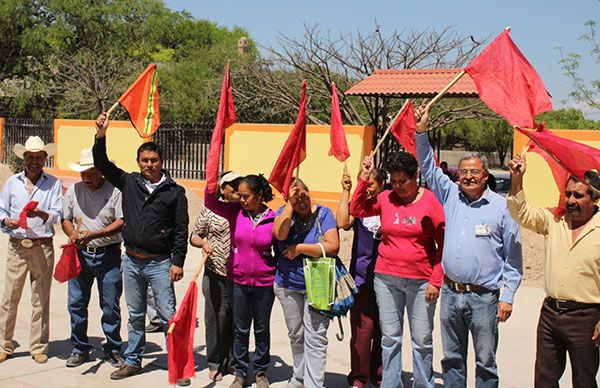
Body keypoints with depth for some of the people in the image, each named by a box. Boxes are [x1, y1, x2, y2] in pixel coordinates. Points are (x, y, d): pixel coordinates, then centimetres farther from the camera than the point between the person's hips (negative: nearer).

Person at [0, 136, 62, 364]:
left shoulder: (53, 184, 4)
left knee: (41, 300, 5)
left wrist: (41, 214, -25)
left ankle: (38, 347, 14)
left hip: (43, 248, -1)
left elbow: (57, 215, -5)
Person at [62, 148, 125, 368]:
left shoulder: (115, 191, -6)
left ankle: (113, 350, 18)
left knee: (110, 305, 3)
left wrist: (94, 234, -19)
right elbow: (65, 219, 14)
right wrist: (72, 234, -8)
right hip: (80, 253, 4)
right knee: (76, 303, 5)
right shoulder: (73, 191, 8)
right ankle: (80, 349, 20)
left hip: (109, 254, -3)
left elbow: (122, 222, -11)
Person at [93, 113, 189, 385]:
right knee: (135, 315, 15)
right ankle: (133, 361, 27)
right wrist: (101, 136, -9)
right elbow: (102, 164, 5)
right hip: (131, 261, 4)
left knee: (168, 315, -3)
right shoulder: (129, 183, 6)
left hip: (159, 263, -4)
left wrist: (178, 262, -9)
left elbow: (181, 229, -5)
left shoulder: (174, 192, -4)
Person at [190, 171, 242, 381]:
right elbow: (194, 236, 8)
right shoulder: (210, 209, 2)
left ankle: (233, 362, 25)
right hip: (216, 275, -1)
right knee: (216, 319, 5)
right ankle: (215, 364, 21)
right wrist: (203, 242, -12)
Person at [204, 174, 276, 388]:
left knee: (262, 329, 13)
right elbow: (210, 201, -13)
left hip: (264, 283, -2)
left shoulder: (273, 219, -9)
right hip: (237, 281, 2)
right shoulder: (235, 212, -4)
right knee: (240, 329, 12)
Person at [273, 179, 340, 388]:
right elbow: (280, 234, -23)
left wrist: (299, 248, -18)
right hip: (288, 285, 3)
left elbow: (332, 247, -18)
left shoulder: (323, 213, -7)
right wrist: (290, 203, -23)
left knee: (315, 337, -8)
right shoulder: (284, 212, -1)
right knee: (295, 335, 16)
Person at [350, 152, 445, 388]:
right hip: (386, 278, 3)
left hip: (421, 281, -3)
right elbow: (357, 210, 6)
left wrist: (436, 281, -8)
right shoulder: (386, 198, 3)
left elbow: (443, 244, -5)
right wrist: (363, 179, -2)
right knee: (389, 337, 9)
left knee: (422, 339, 5)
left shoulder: (430, 200, -6)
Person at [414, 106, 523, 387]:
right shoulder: (451, 196, 9)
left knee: (485, 361, 3)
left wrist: (508, 296, -6)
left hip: (484, 297, -4)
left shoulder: (502, 207, -2)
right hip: (450, 293, 4)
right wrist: (421, 132, 1)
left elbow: (513, 257, -1)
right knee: (452, 358, 14)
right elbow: (428, 168, 12)